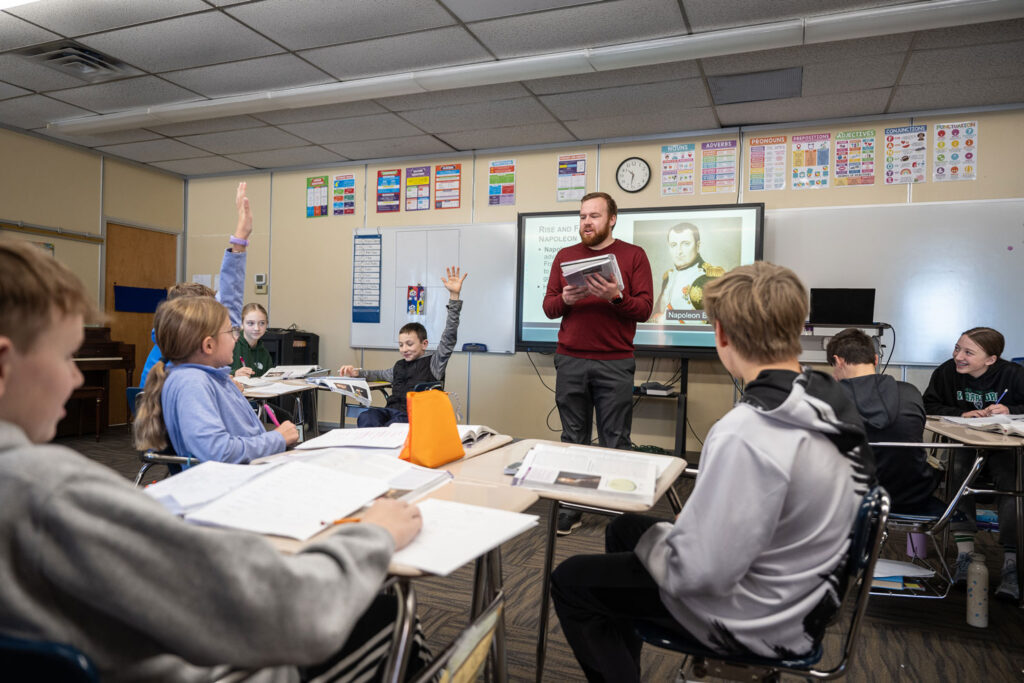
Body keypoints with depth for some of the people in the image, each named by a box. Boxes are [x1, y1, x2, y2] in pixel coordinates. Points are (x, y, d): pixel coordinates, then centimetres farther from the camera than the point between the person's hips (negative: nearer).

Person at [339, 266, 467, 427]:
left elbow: (449, 338, 0)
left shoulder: (433, 363, 10)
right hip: (391, 410, 6)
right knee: (365, 417, -29)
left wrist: (454, 297, -8)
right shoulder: (399, 366, 30)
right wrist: (357, 372, 28)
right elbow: (380, 374, 48)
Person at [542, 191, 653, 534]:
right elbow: (548, 306, 10)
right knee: (573, 438, 6)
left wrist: (616, 297, -19)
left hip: (615, 363, -2)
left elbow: (644, 309, -2)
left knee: (615, 441, -2)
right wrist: (565, 299, -10)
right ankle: (570, 508, 16)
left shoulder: (633, 255, 6)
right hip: (570, 362, 3)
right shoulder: (565, 256, 14)